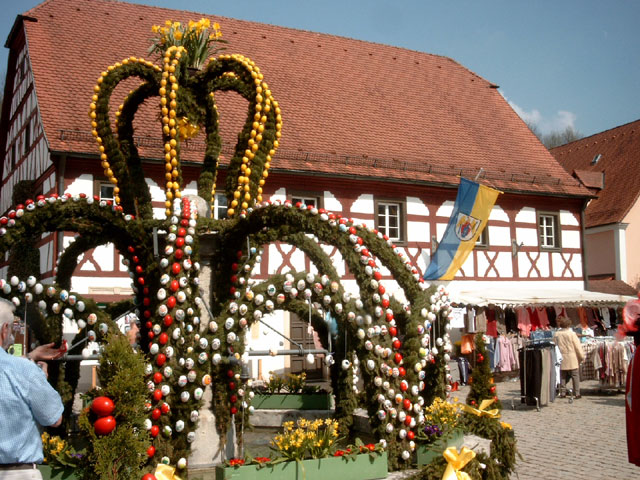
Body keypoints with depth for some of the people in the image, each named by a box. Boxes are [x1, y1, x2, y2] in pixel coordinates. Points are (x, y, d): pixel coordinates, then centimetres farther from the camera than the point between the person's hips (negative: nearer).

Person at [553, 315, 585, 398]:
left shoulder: (556, 334, 0)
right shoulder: (572, 333, -10)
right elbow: (578, 347, -6)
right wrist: (581, 357, 4)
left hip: (562, 359, 3)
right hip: (572, 358, -3)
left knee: (562, 376, 10)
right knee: (575, 376, 3)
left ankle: (562, 392, 11)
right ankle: (577, 393, 3)